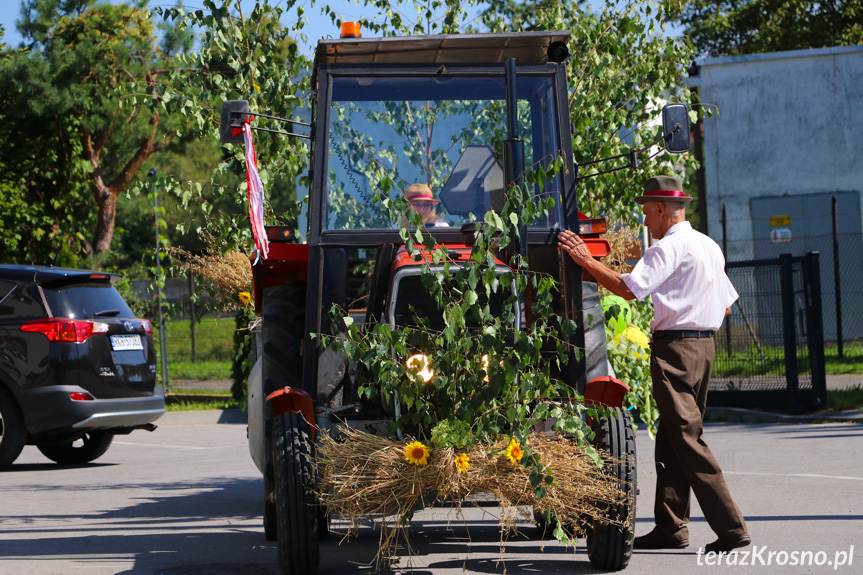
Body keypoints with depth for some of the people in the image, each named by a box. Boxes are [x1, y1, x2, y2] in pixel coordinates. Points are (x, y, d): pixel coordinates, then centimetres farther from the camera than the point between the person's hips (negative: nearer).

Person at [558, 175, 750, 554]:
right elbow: (727, 304, 22)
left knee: (688, 439, -9)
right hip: (704, 343, 10)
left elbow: (629, 288, -22)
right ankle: (671, 528, 17)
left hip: (674, 348, -10)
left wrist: (585, 260, -15)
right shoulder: (709, 246, 17)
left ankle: (731, 528, -12)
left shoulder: (670, 247, -12)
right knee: (670, 440, 14)